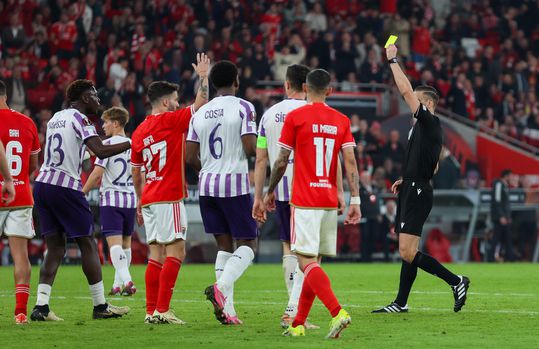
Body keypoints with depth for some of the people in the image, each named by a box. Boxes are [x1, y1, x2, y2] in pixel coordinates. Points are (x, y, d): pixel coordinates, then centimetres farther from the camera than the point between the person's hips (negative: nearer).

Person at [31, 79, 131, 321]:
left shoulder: (55, 119, 19)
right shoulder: (79, 118, -6)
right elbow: (100, 151, -19)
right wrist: (131, 144, -14)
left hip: (42, 183, 8)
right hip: (65, 187, -8)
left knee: (55, 247, 7)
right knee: (88, 245, 2)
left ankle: (41, 306, -4)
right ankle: (100, 306, 6)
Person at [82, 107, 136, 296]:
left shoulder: (107, 144, -7)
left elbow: (97, 173, -13)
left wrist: (82, 193, -2)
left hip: (110, 199, -5)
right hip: (130, 199, 5)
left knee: (114, 243, -11)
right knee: (125, 243, 14)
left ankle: (127, 281, -28)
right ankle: (118, 284, 20)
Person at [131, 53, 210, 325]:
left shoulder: (139, 132, 13)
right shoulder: (171, 121, -8)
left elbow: (135, 172, 19)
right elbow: (201, 103, -5)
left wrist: (140, 201, 27)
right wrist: (204, 77, 9)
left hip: (148, 199, 8)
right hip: (169, 198, -8)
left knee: (157, 253, 9)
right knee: (176, 251, -7)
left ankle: (151, 311, 5)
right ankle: (162, 310, -14)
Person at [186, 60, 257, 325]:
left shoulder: (200, 113, 9)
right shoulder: (243, 108, -6)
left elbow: (191, 158, 7)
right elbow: (250, 149, -14)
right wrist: (254, 148, 9)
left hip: (207, 185, 5)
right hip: (235, 184, -5)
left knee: (224, 245, 11)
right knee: (247, 244, 3)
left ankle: (227, 309, 2)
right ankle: (221, 287, -22)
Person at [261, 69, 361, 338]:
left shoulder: (295, 117, -4)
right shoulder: (341, 121, 8)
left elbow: (281, 162, -2)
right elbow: (350, 162, 0)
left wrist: (270, 192, 12)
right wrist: (355, 199, -1)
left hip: (304, 202, -5)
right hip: (330, 202, 5)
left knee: (306, 262, -9)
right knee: (313, 262, 12)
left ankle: (337, 313, -27)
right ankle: (298, 324, 16)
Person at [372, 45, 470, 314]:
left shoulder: (430, 123, -10)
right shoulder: (424, 128, 18)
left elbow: (406, 91, -17)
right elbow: (429, 166, 29)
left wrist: (393, 60, -9)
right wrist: (406, 180, 20)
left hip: (417, 192, -10)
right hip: (412, 191, 10)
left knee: (408, 252, -14)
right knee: (407, 252, 11)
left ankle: (455, 281, -9)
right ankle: (401, 303, 14)